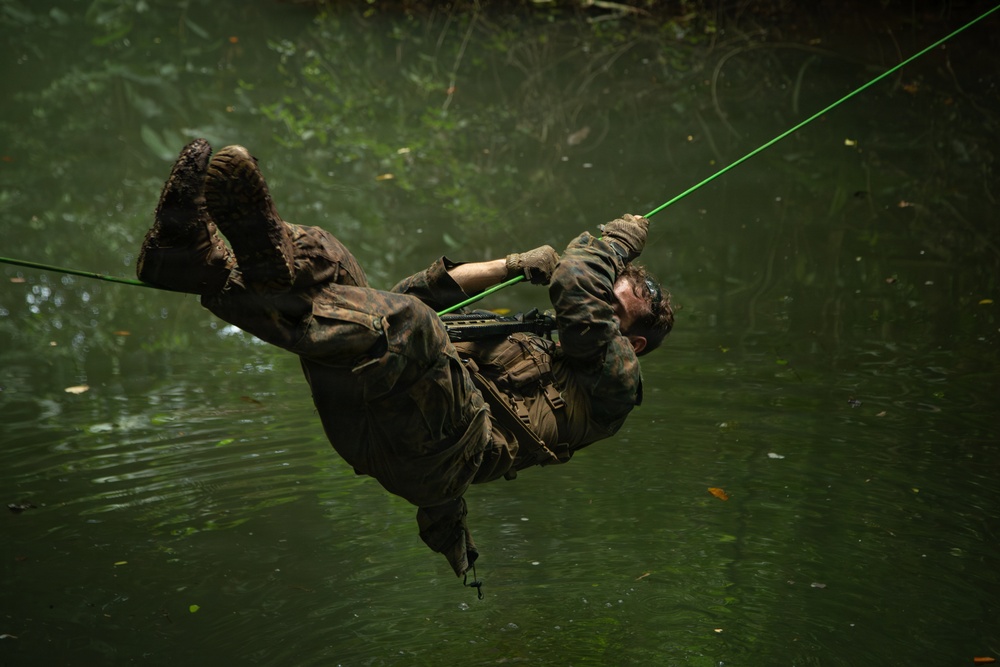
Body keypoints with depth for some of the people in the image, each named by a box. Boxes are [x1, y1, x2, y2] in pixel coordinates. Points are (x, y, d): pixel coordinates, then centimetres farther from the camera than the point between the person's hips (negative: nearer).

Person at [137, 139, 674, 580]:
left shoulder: (614, 378, 17)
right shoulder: (523, 344, 39)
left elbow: (580, 289, 0)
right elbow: (426, 292, 33)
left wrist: (618, 242, 20)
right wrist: (513, 266, 25)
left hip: (432, 447, -7)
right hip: (366, 423, 8)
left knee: (403, 322, -36)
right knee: (316, 252, -1)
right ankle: (200, 256, -27)